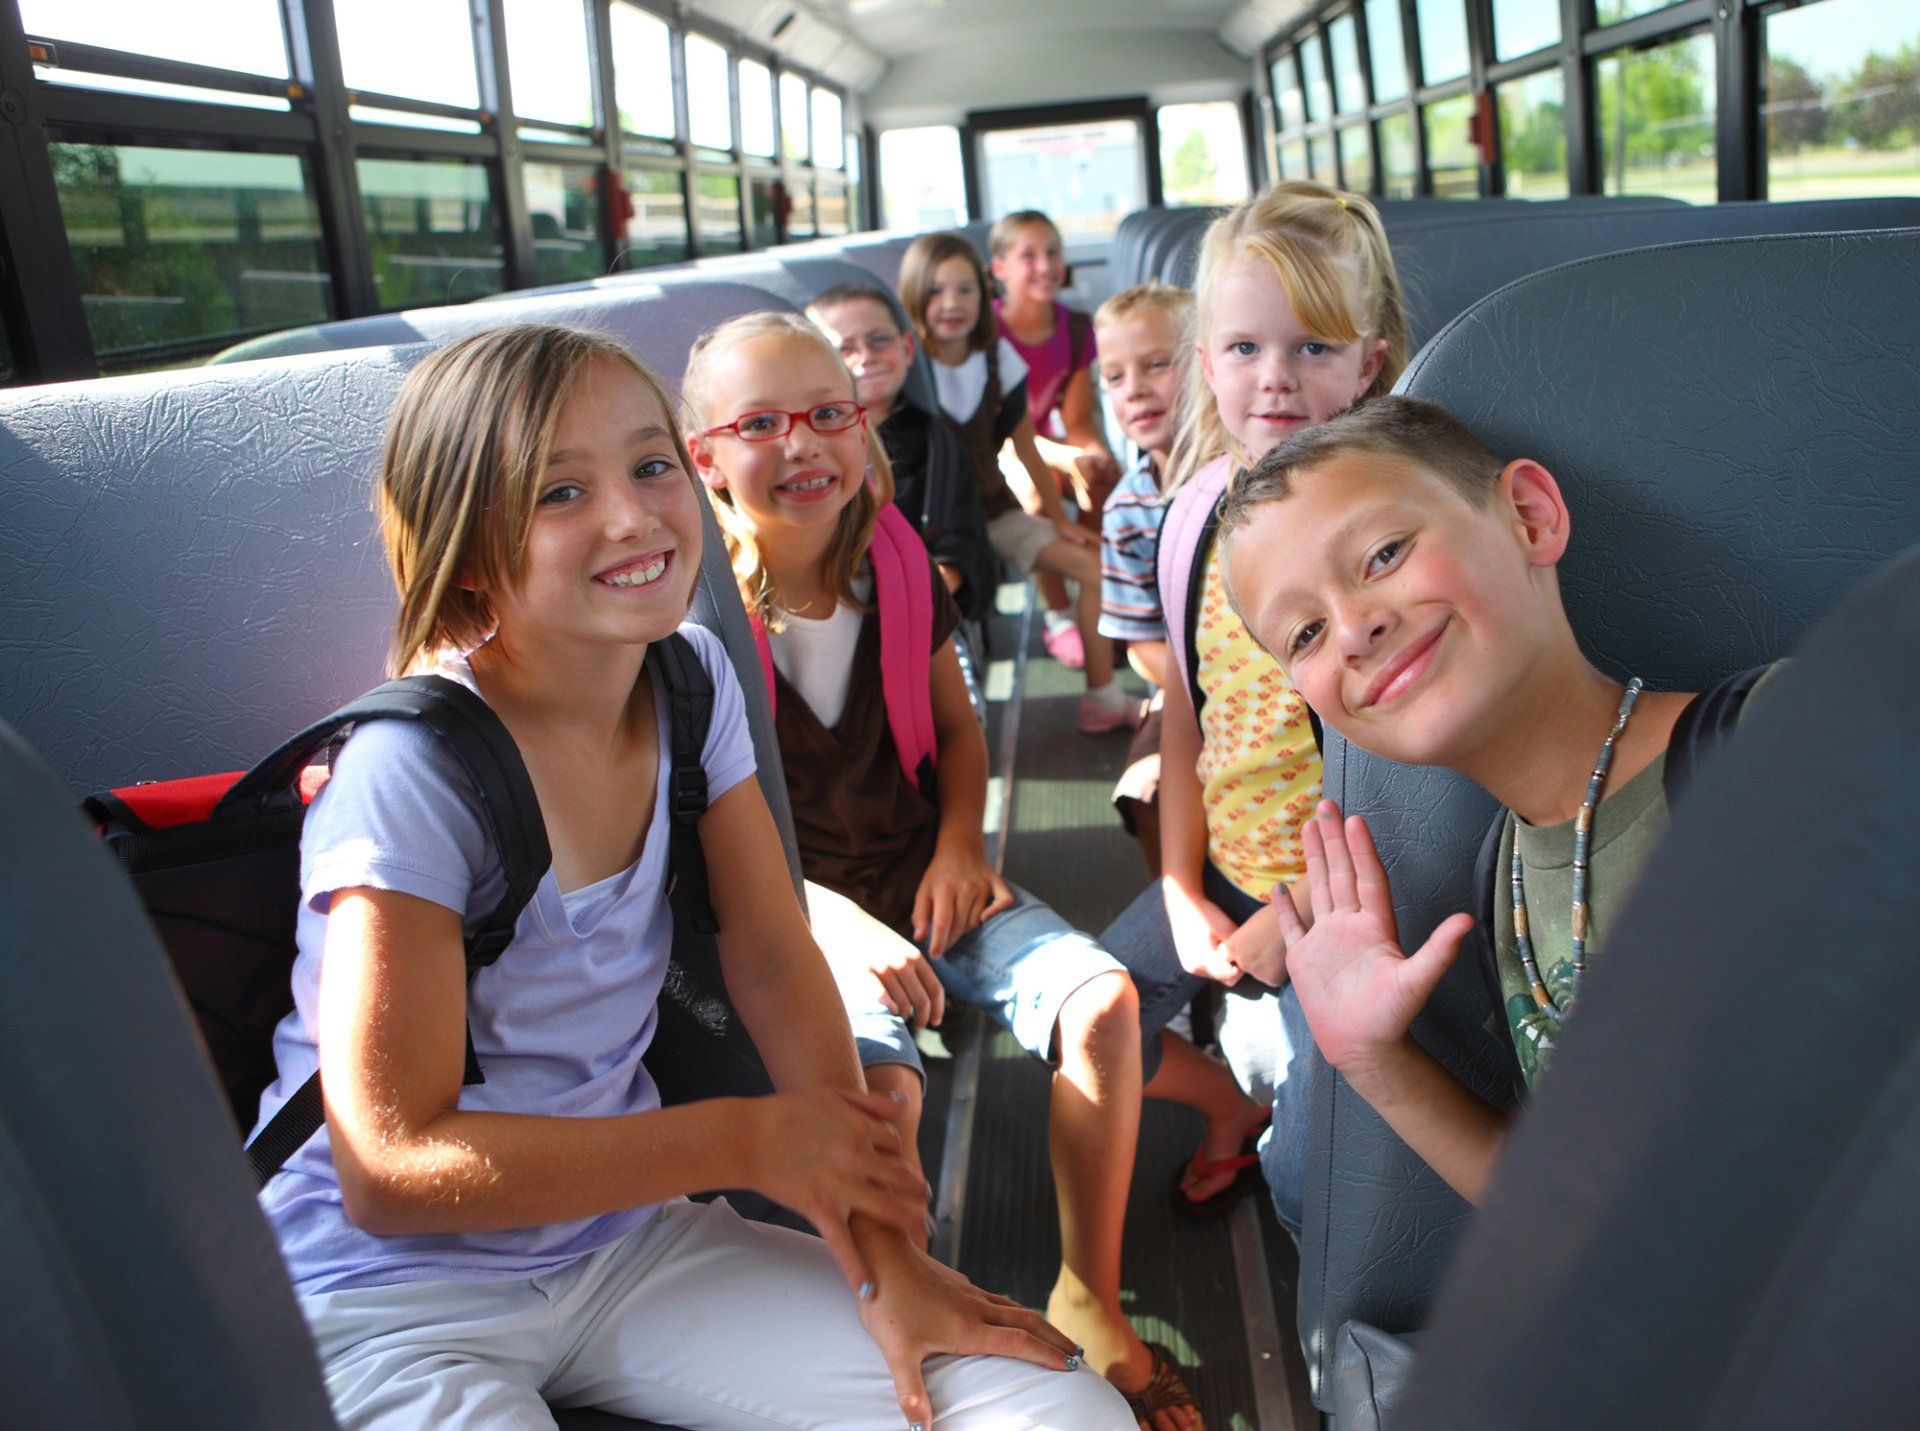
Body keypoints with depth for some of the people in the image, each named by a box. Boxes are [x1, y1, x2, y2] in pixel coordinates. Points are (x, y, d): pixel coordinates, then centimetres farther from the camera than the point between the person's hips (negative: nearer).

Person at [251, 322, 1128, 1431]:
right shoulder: (415, 771, -23)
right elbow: (392, 1169, -20)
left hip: (628, 1236, 5)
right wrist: (746, 1141, -18)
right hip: (394, 1305, -4)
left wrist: (883, 1255, -9)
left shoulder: (691, 677, -3)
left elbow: (774, 960, -2)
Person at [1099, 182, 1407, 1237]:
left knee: (1308, 1184, -5)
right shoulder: (1196, 514, 0)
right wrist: (1183, 893, 2)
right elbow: (1187, 716, 7)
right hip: (1226, 871, 6)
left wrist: (1291, 918, -16)